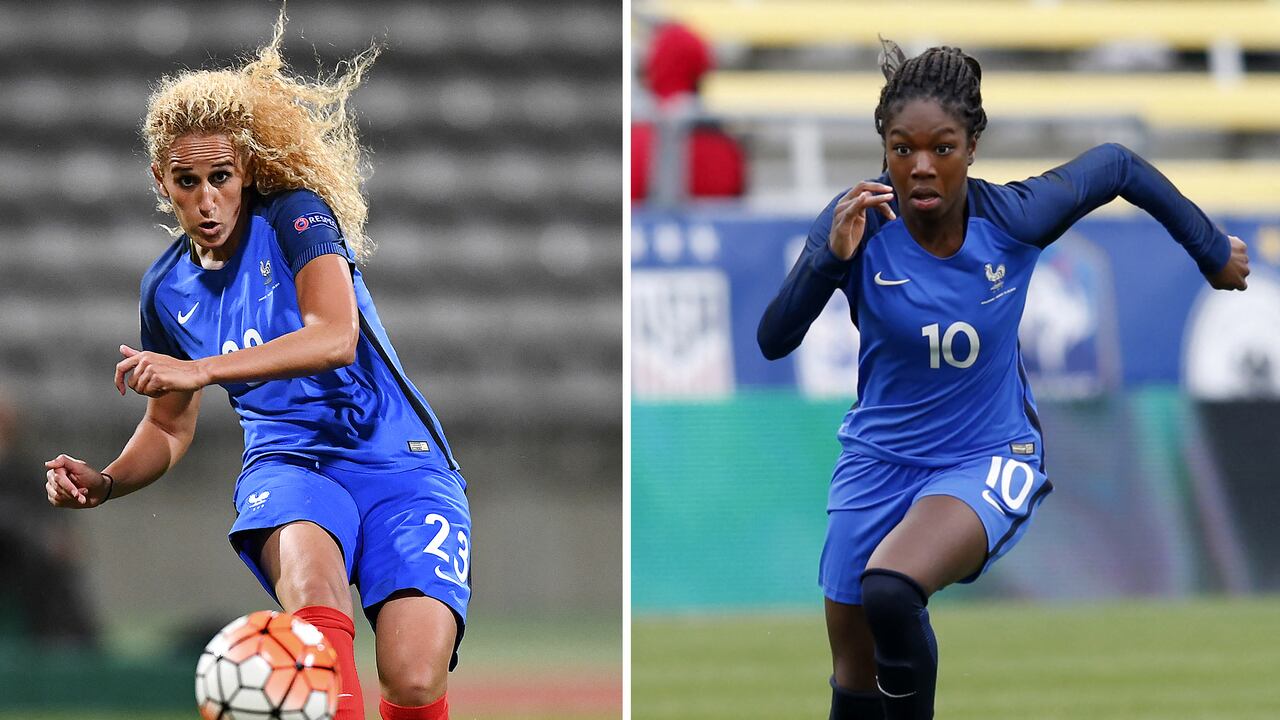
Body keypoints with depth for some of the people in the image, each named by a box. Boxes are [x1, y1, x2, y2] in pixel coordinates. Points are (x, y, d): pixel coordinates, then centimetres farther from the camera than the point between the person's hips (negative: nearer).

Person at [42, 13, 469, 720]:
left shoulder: (296, 216, -5)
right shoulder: (167, 289, 11)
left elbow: (335, 338, -23)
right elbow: (169, 427, 24)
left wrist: (200, 368, -31)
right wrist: (102, 483, 3)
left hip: (397, 460, -3)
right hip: (289, 467, 3)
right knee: (307, 567, -38)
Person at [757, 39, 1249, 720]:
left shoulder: (1013, 217, -18)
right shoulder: (858, 223, -18)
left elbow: (1119, 166, 1)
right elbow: (774, 341, -24)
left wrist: (1212, 250, 11)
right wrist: (830, 257, -39)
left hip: (988, 457, -3)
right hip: (879, 456, 3)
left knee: (891, 590, -32)